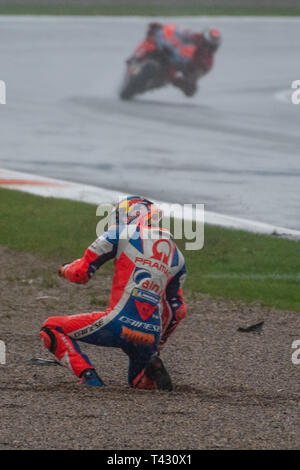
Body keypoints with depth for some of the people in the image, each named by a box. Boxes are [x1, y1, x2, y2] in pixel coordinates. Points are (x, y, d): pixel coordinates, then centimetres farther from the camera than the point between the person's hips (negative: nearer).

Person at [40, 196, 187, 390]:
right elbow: (178, 311, 25)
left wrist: (65, 269, 29)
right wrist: (157, 348, 37)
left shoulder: (121, 234, 4)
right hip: (150, 336, 6)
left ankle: (88, 376, -10)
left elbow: (81, 274, 5)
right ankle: (153, 370, -3)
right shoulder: (176, 256, 21)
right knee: (138, 382, 32)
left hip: (120, 324, -6)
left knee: (52, 329, 10)